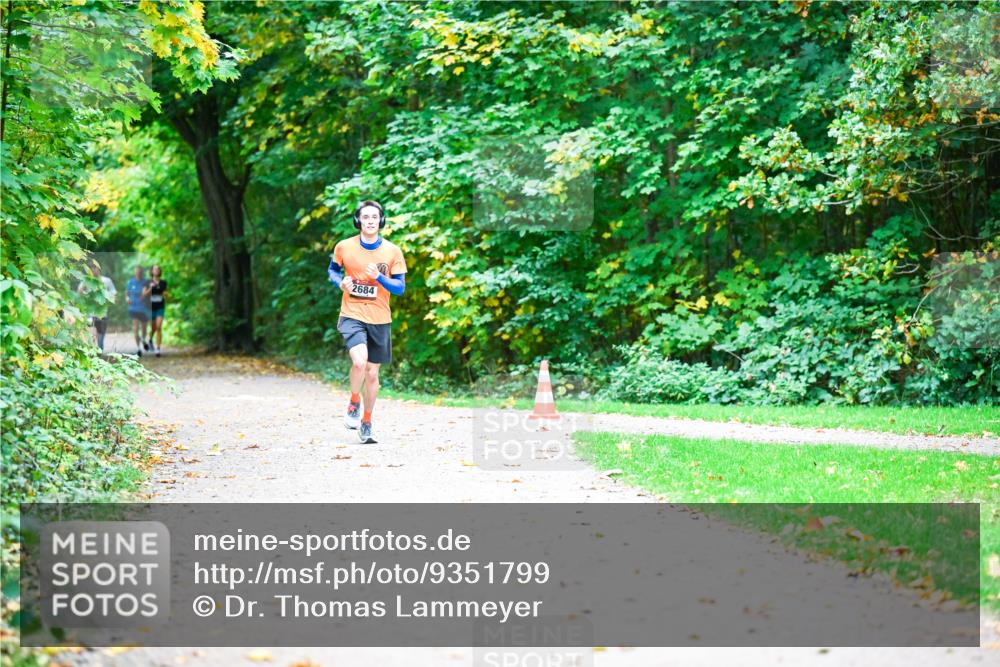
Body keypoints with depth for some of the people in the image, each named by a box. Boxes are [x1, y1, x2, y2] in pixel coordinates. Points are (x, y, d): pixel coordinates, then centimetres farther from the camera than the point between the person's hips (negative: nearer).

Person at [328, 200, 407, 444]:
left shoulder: (393, 251, -2)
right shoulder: (344, 247, -3)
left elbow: (400, 287, -1)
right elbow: (332, 270, 15)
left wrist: (379, 278, -18)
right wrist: (341, 282, -7)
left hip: (379, 320, 2)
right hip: (352, 316, -2)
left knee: (372, 373, 9)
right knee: (359, 361, -26)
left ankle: (366, 423, 26)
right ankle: (354, 402, 3)